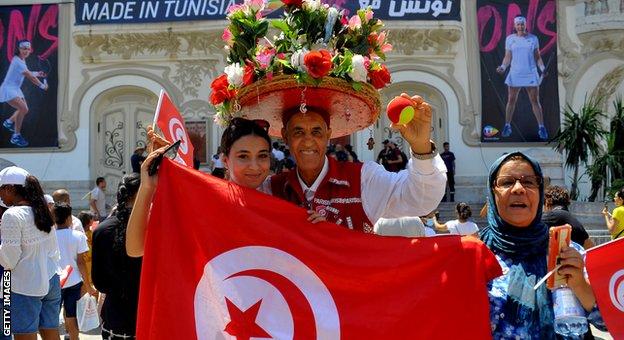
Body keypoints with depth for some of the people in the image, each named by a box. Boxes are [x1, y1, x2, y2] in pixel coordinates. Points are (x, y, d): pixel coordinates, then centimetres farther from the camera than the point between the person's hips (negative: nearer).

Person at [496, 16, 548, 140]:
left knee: (535, 101, 0)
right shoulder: (510, 39, 4)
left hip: (531, 74, 0)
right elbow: (507, 57, 6)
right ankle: (507, 126, 14)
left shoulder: (533, 39, 5)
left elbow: (537, 57, 9)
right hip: (515, 74, 0)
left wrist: (542, 68, -7)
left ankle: (541, 127, 4)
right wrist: (503, 67, -12)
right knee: (511, 100, 3)